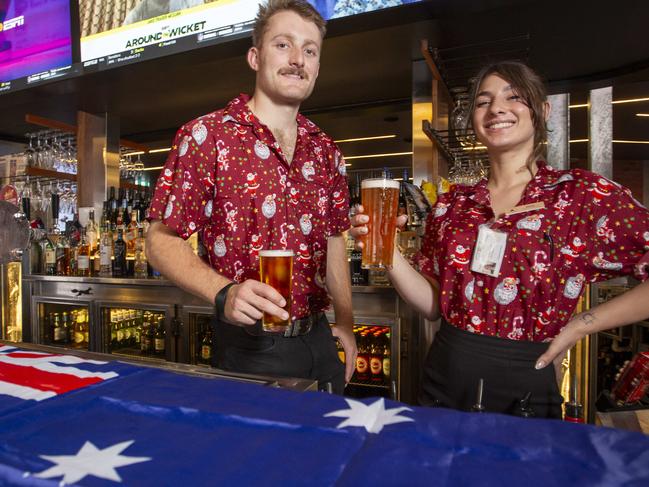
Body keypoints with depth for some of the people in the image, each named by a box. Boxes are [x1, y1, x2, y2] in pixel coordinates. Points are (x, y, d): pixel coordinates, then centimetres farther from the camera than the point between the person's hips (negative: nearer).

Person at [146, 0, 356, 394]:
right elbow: (161, 241, -10)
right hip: (249, 345, -5)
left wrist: (346, 324, 10)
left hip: (319, 342, 6)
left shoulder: (326, 151, 6)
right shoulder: (205, 136, -10)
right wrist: (224, 293, -27)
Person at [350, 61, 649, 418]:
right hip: (445, 379, 3)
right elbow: (434, 305, 1)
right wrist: (387, 253, -14)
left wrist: (580, 325, -11)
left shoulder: (584, 194, -7)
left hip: (525, 388, -3)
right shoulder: (453, 203, 1)